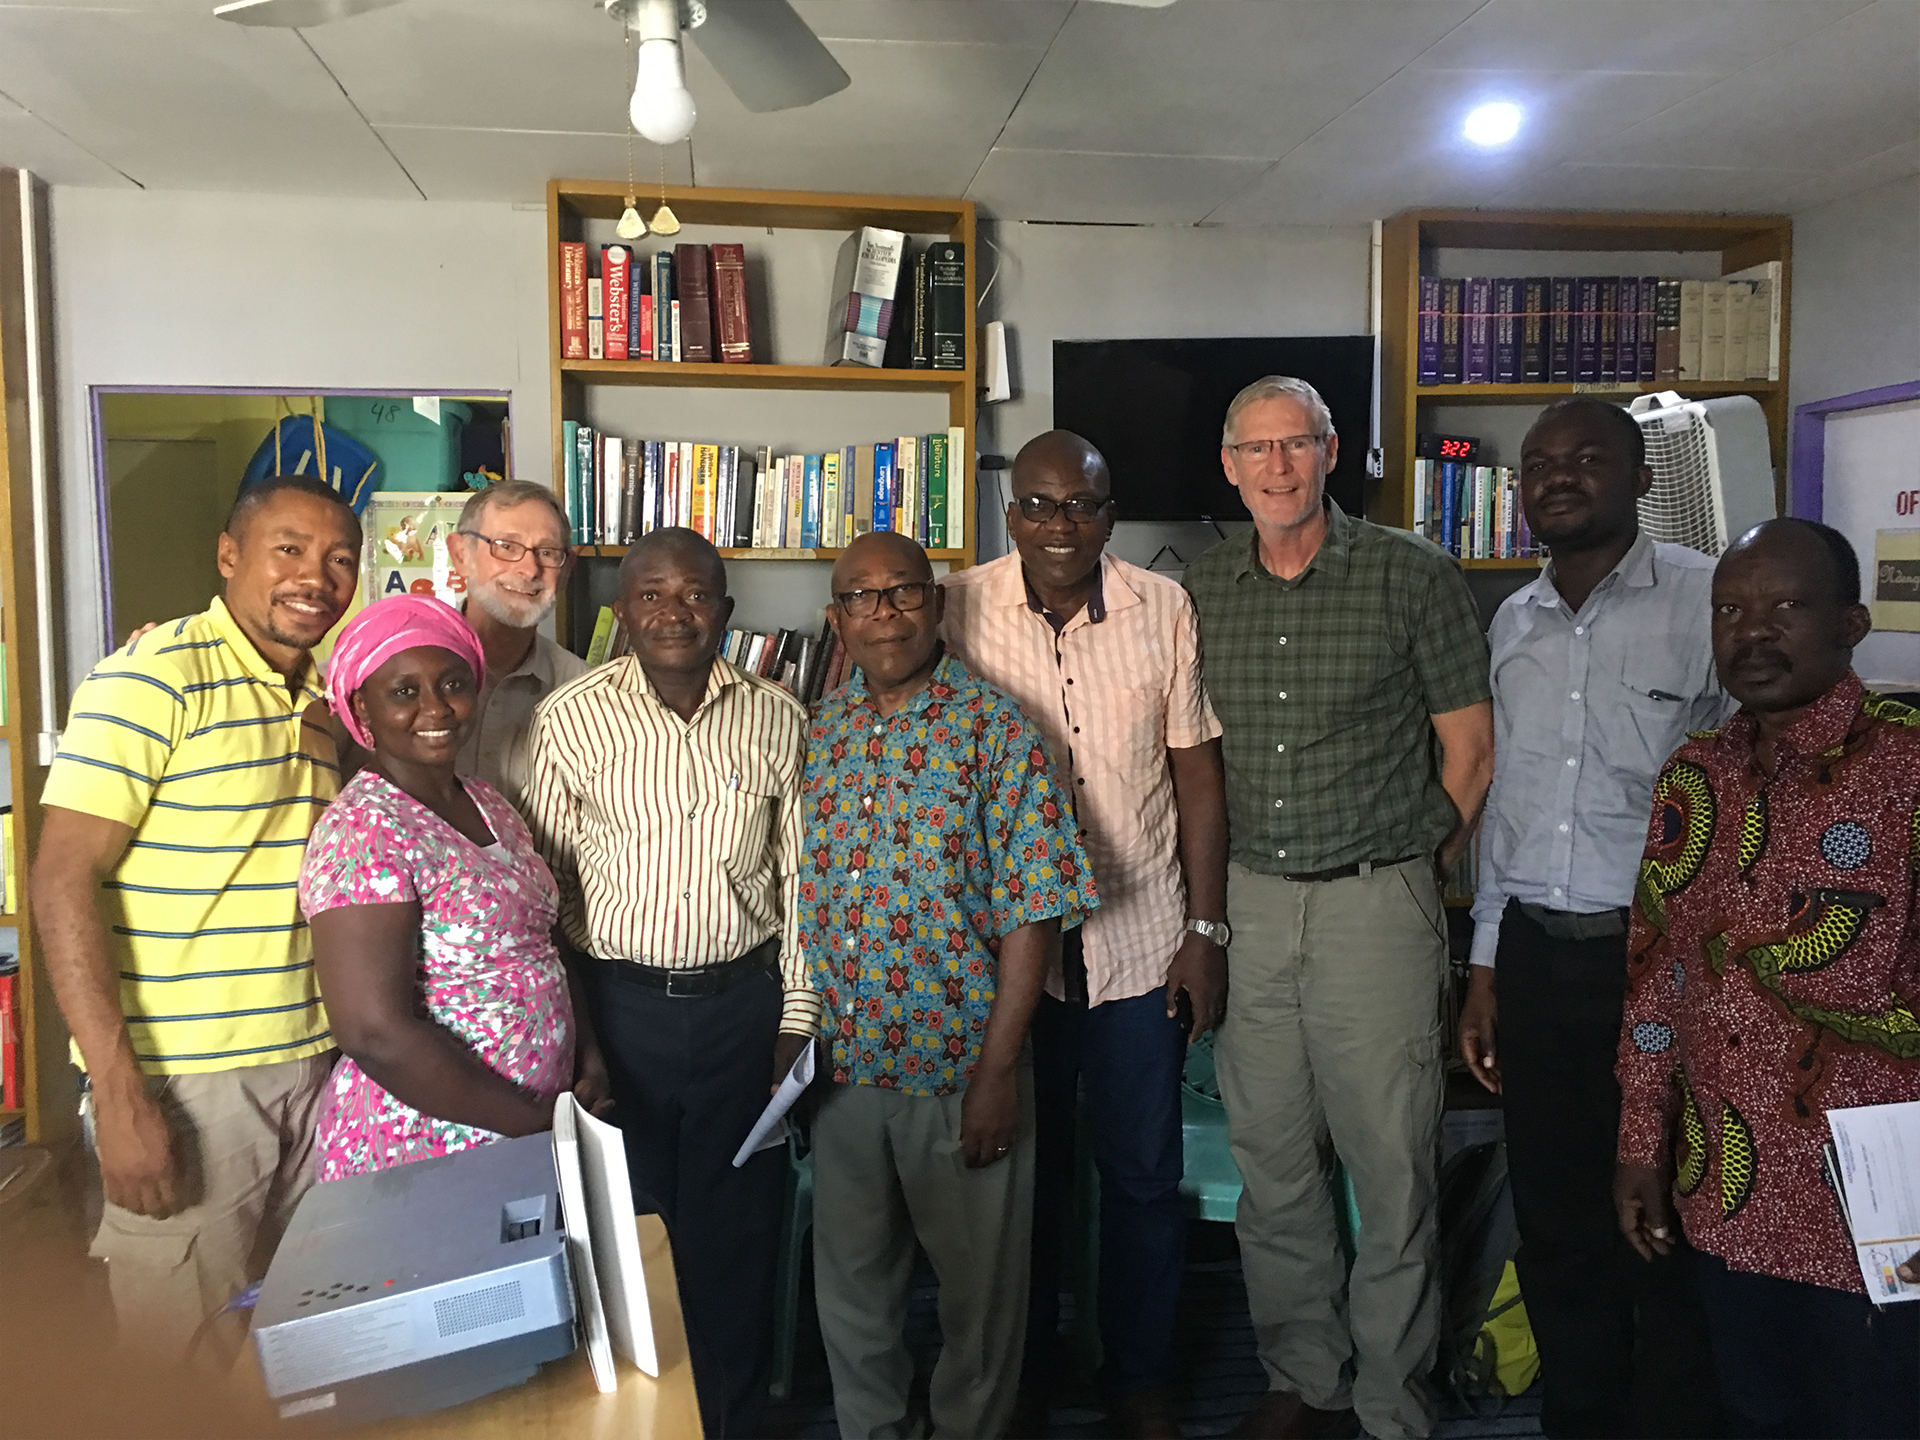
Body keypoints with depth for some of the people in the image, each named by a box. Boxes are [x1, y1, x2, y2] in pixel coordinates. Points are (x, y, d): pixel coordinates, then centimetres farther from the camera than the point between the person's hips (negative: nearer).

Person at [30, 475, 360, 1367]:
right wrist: (118, 1092, -20)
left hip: (315, 1067, 6)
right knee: (182, 1366, 6)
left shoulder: (329, 700, 11)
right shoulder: (154, 677, -11)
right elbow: (64, 877, -15)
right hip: (184, 1082, -6)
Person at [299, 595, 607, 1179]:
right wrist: (539, 1122, -18)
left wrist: (588, 1055, 1)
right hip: (418, 1160, -7)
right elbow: (375, 1032, -24)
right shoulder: (362, 830, -18)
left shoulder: (488, 803, 7)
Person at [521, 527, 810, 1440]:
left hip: (744, 1000, 1)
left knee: (738, 1230, 12)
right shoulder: (570, 719, -5)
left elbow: (800, 878, 5)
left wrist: (797, 1018, 3)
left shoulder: (776, 720, 0)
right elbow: (538, 885, 0)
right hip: (619, 1004, -1)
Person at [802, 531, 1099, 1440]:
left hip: (961, 1065, -4)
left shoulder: (995, 730, -9)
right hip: (842, 1061, 4)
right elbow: (793, 896, 9)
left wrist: (999, 1070, -15)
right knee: (850, 1275, 19)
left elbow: (1032, 913, -13)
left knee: (979, 1279, 13)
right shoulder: (815, 733, 4)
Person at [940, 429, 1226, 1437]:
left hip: (1142, 939, 1)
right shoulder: (960, 609, -6)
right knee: (1023, 1172, 16)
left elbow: (1197, 772, 2)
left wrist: (1206, 929, 0)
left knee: (1144, 1176, 13)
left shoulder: (1164, 609, -3)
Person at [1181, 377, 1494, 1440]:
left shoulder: (1413, 576, -5)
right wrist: (1218, 882, 12)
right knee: (1271, 1164, 12)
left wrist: (1416, 866, 6)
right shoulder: (1201, 590, 7)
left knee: (1391, 1170, 3)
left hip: (1375, 904, -4)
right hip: (1249, 902, 4)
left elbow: (1471, 745, 1)